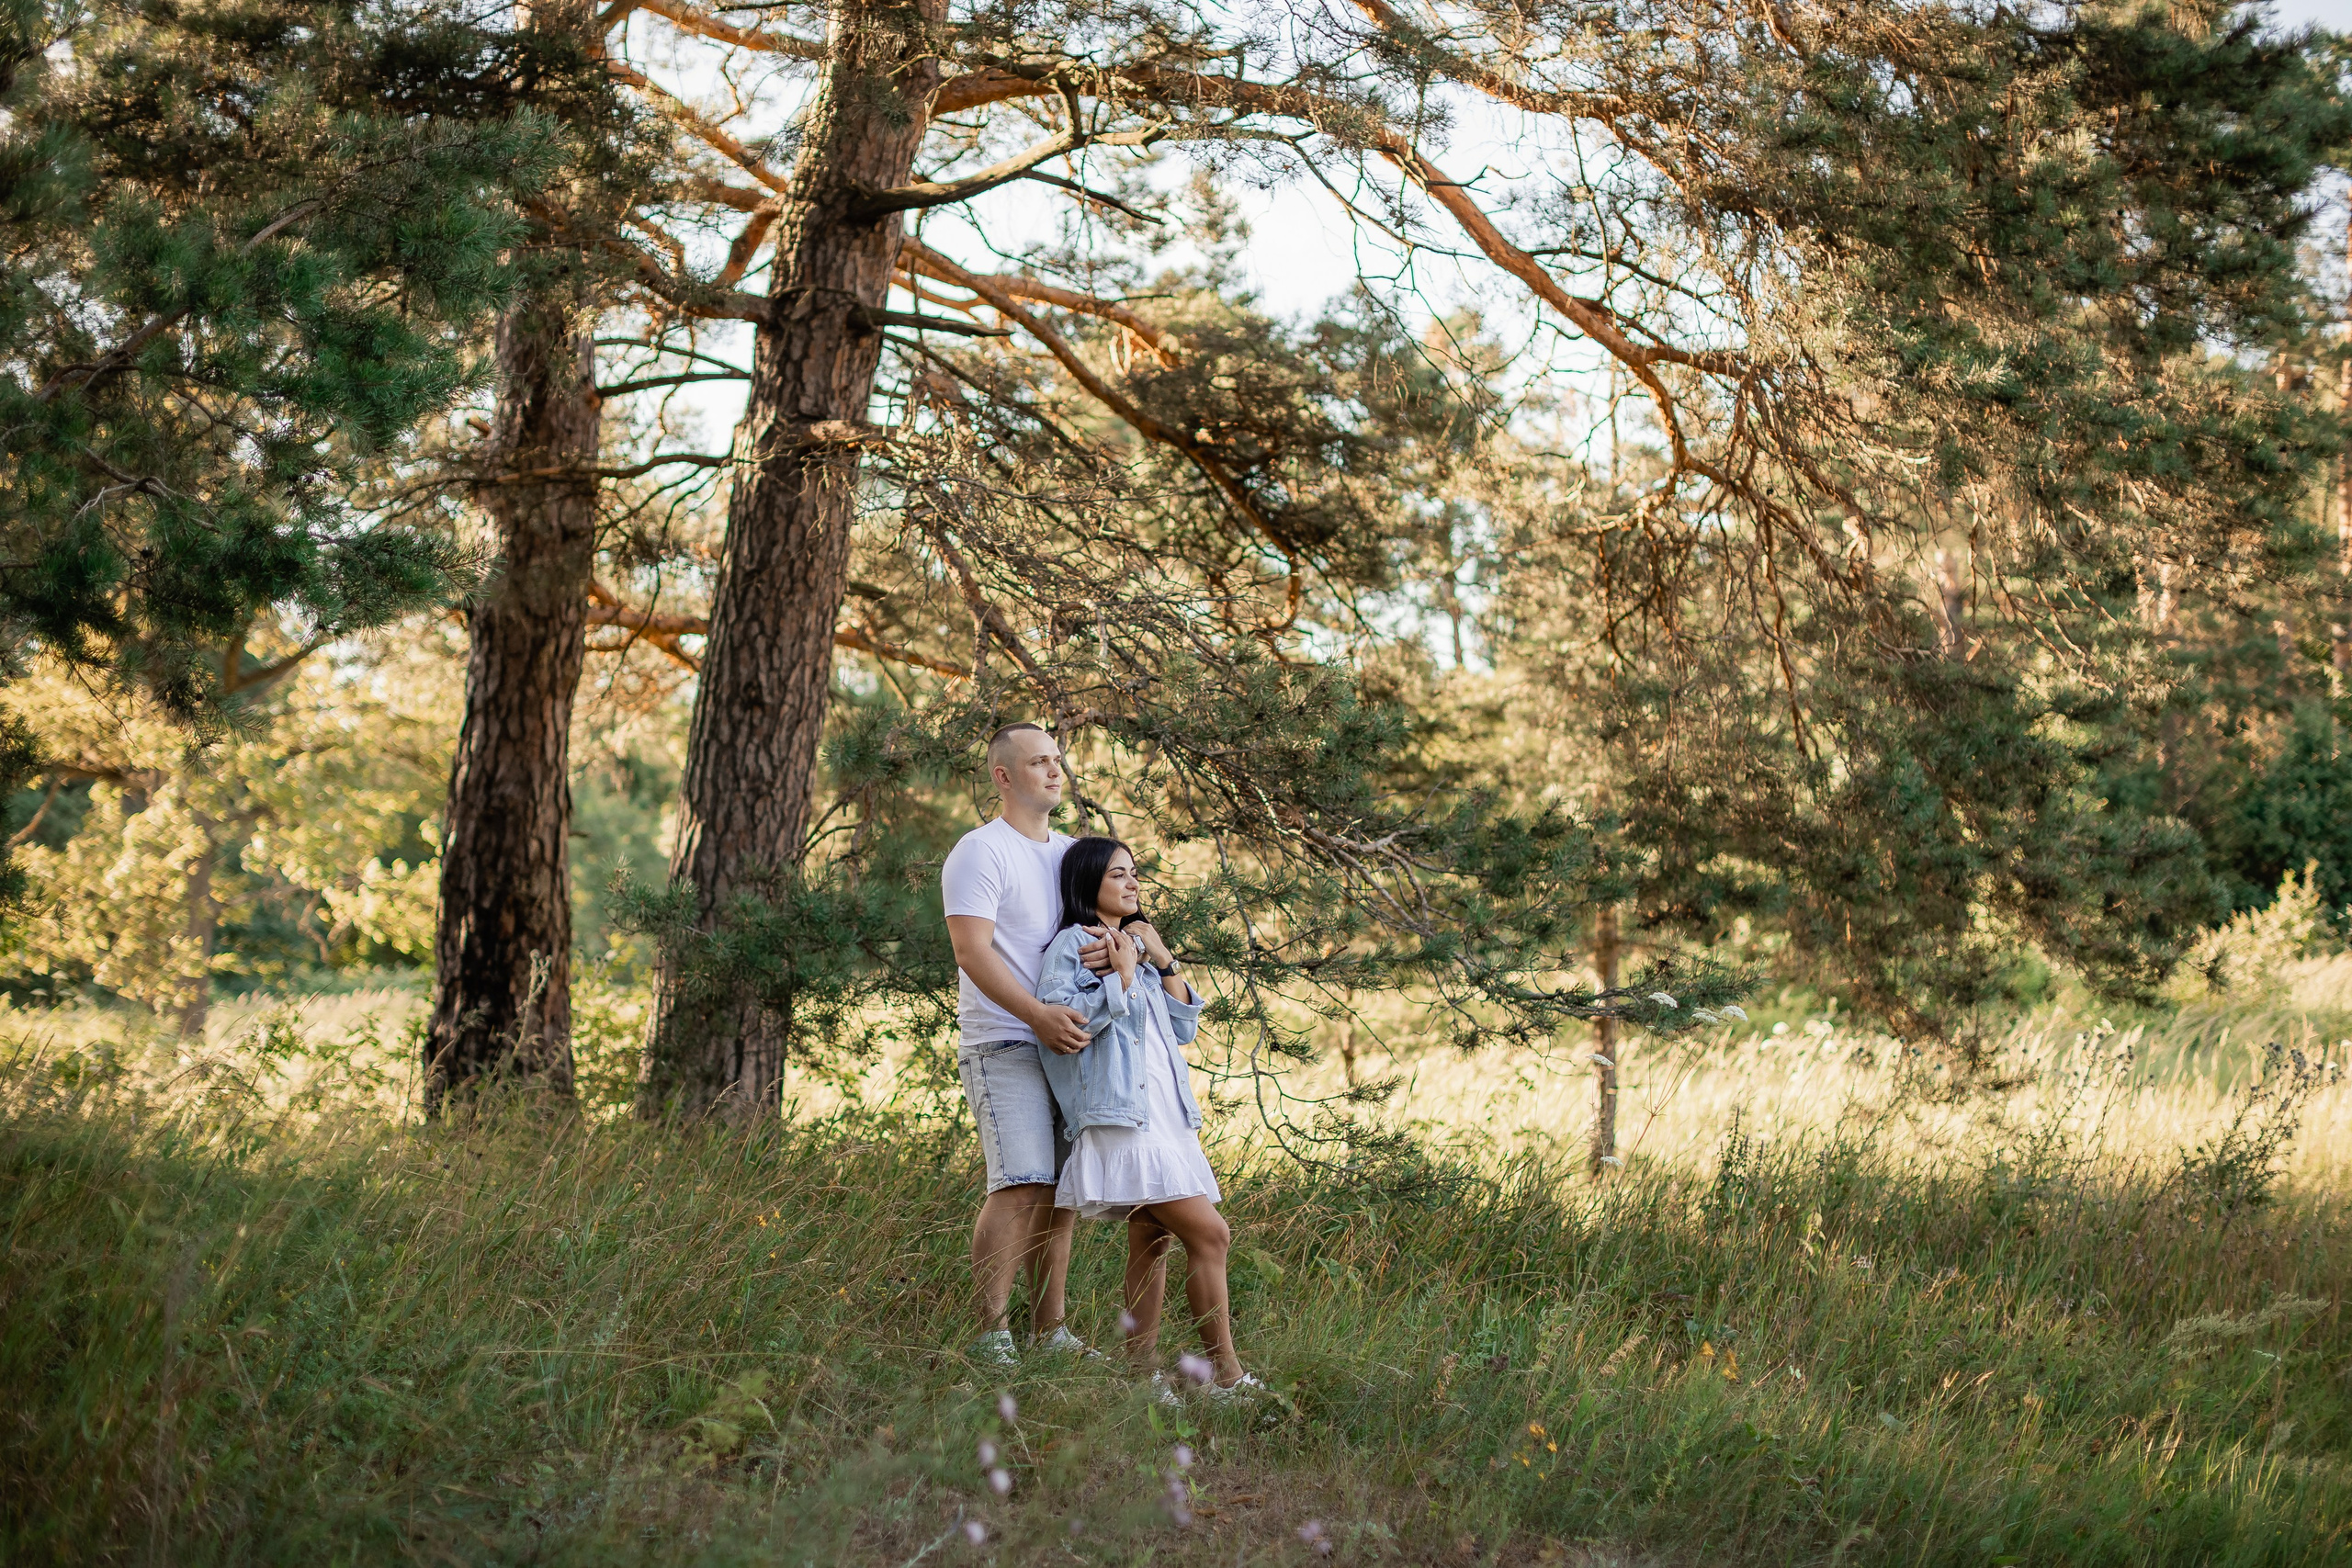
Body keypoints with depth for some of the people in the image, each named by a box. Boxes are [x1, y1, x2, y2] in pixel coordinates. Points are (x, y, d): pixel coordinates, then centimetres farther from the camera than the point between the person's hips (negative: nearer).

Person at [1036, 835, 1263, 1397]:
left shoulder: (1138, 945, 23)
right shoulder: (1072, 945, -2)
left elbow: (1183, 1028, 19)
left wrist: (1166, 964, 7)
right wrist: (1119, 977, -12)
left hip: (1165, 1112, 9)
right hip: (1121, 1114, -9)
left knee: (1152, 1241, 6)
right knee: (1210, 1234, -13)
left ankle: (1141, 1368, 7)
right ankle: (1226, 1373, -9)